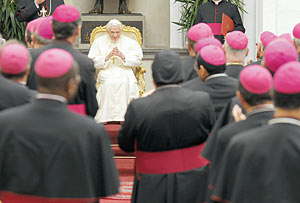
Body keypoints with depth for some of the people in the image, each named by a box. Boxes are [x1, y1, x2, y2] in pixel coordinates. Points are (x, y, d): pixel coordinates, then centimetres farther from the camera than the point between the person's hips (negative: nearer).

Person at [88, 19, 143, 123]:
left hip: (124, 71, 0)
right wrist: (107, 57, -13)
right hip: (106, 72, 0)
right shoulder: (99, 42, 11)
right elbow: (92, 62, 1)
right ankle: (106, 117, -33)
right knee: (108, 83, -34)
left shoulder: (130, 42, 12)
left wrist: (123, 57, -11)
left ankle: (121, 116, -33)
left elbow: (138, 60, 3)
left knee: (125, 82, -34)